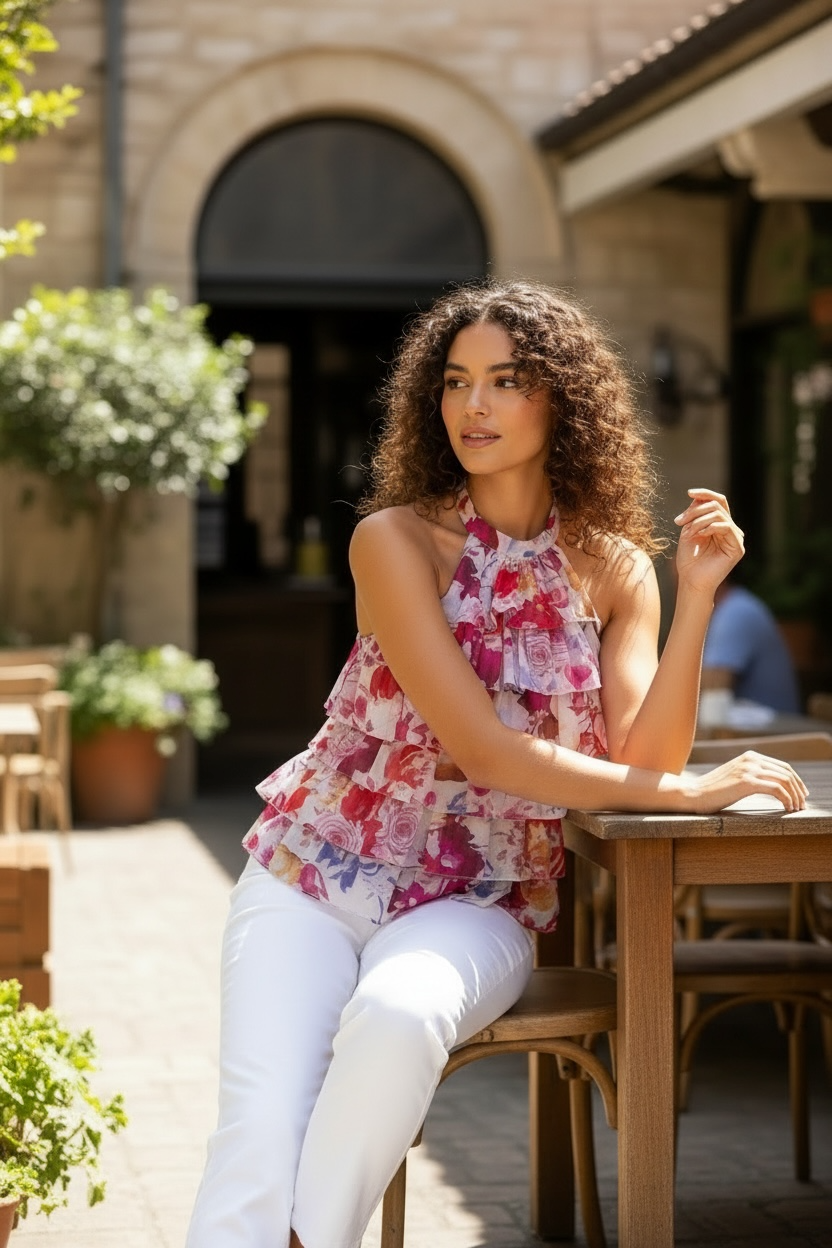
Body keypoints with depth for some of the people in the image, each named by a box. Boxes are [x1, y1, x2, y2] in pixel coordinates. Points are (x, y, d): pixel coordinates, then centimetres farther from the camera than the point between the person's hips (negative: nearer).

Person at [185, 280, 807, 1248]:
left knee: (398, 1019, -34)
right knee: (258, 1137, -27)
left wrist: (697, 596, -16)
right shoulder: (395, 540, -8)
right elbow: (479, 747, -17)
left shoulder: (614, 569, 3)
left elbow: (640, 759, -9)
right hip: (315, 875, -1)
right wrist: (687, 792, -20)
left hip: (476, 905, 2)